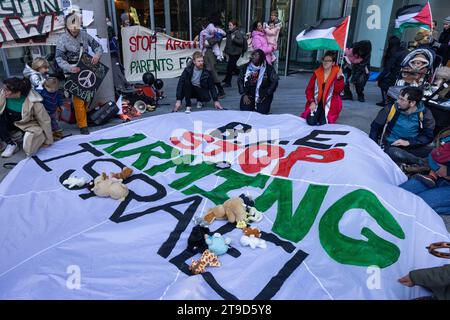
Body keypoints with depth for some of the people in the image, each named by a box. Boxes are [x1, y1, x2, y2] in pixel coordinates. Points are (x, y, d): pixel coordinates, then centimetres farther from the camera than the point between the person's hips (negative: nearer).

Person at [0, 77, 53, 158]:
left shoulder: (33, 102, -28)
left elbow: (45, 121, -18)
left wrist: (48, 141, -11)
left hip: (28, 125, -4)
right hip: (10, 122, 4)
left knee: (28, 149, -28)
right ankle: (11, 144, -11)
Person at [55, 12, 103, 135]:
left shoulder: (84, 35, 2)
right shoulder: (62, 39, -8)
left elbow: (97, 46, 10)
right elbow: (59, 58, -11)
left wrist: (97, 55, -13)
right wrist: (69, 68, -29)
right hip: (74, 73, -4)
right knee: (79, 99, -8)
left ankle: (85, 115, 33)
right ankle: (82, 125, 0)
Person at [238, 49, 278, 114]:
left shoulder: (268, 68, -2)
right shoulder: (245, 67, 5)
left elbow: (274, 82, -6)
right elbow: (240, 81, 4)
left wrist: (266, 95, -12)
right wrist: (244, 95, -7)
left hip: (263, 95, -2)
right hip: (249, 94, 2)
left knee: (261, 111, -20)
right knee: (245, 110, -18)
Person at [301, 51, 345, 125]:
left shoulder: (337, 73, -3)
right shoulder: (317, 73, 3)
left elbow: (338, 90, -16)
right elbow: (309, 89, 4)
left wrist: (339, 78, -32)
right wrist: (312, 102, -10)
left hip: (330, 104, -2)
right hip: (316, 102, 2)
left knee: (322, 123, -20)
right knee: (311, 122, -18)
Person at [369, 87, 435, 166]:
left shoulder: (424, 114, -5)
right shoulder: (390, 109, -9)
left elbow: (428, 136, -1)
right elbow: (375, 127, 3)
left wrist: (408, 142, -17)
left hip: (413, 147, 2)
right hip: (391, 146, -1)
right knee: (397, 154, -37)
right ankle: (424, 163, -18)